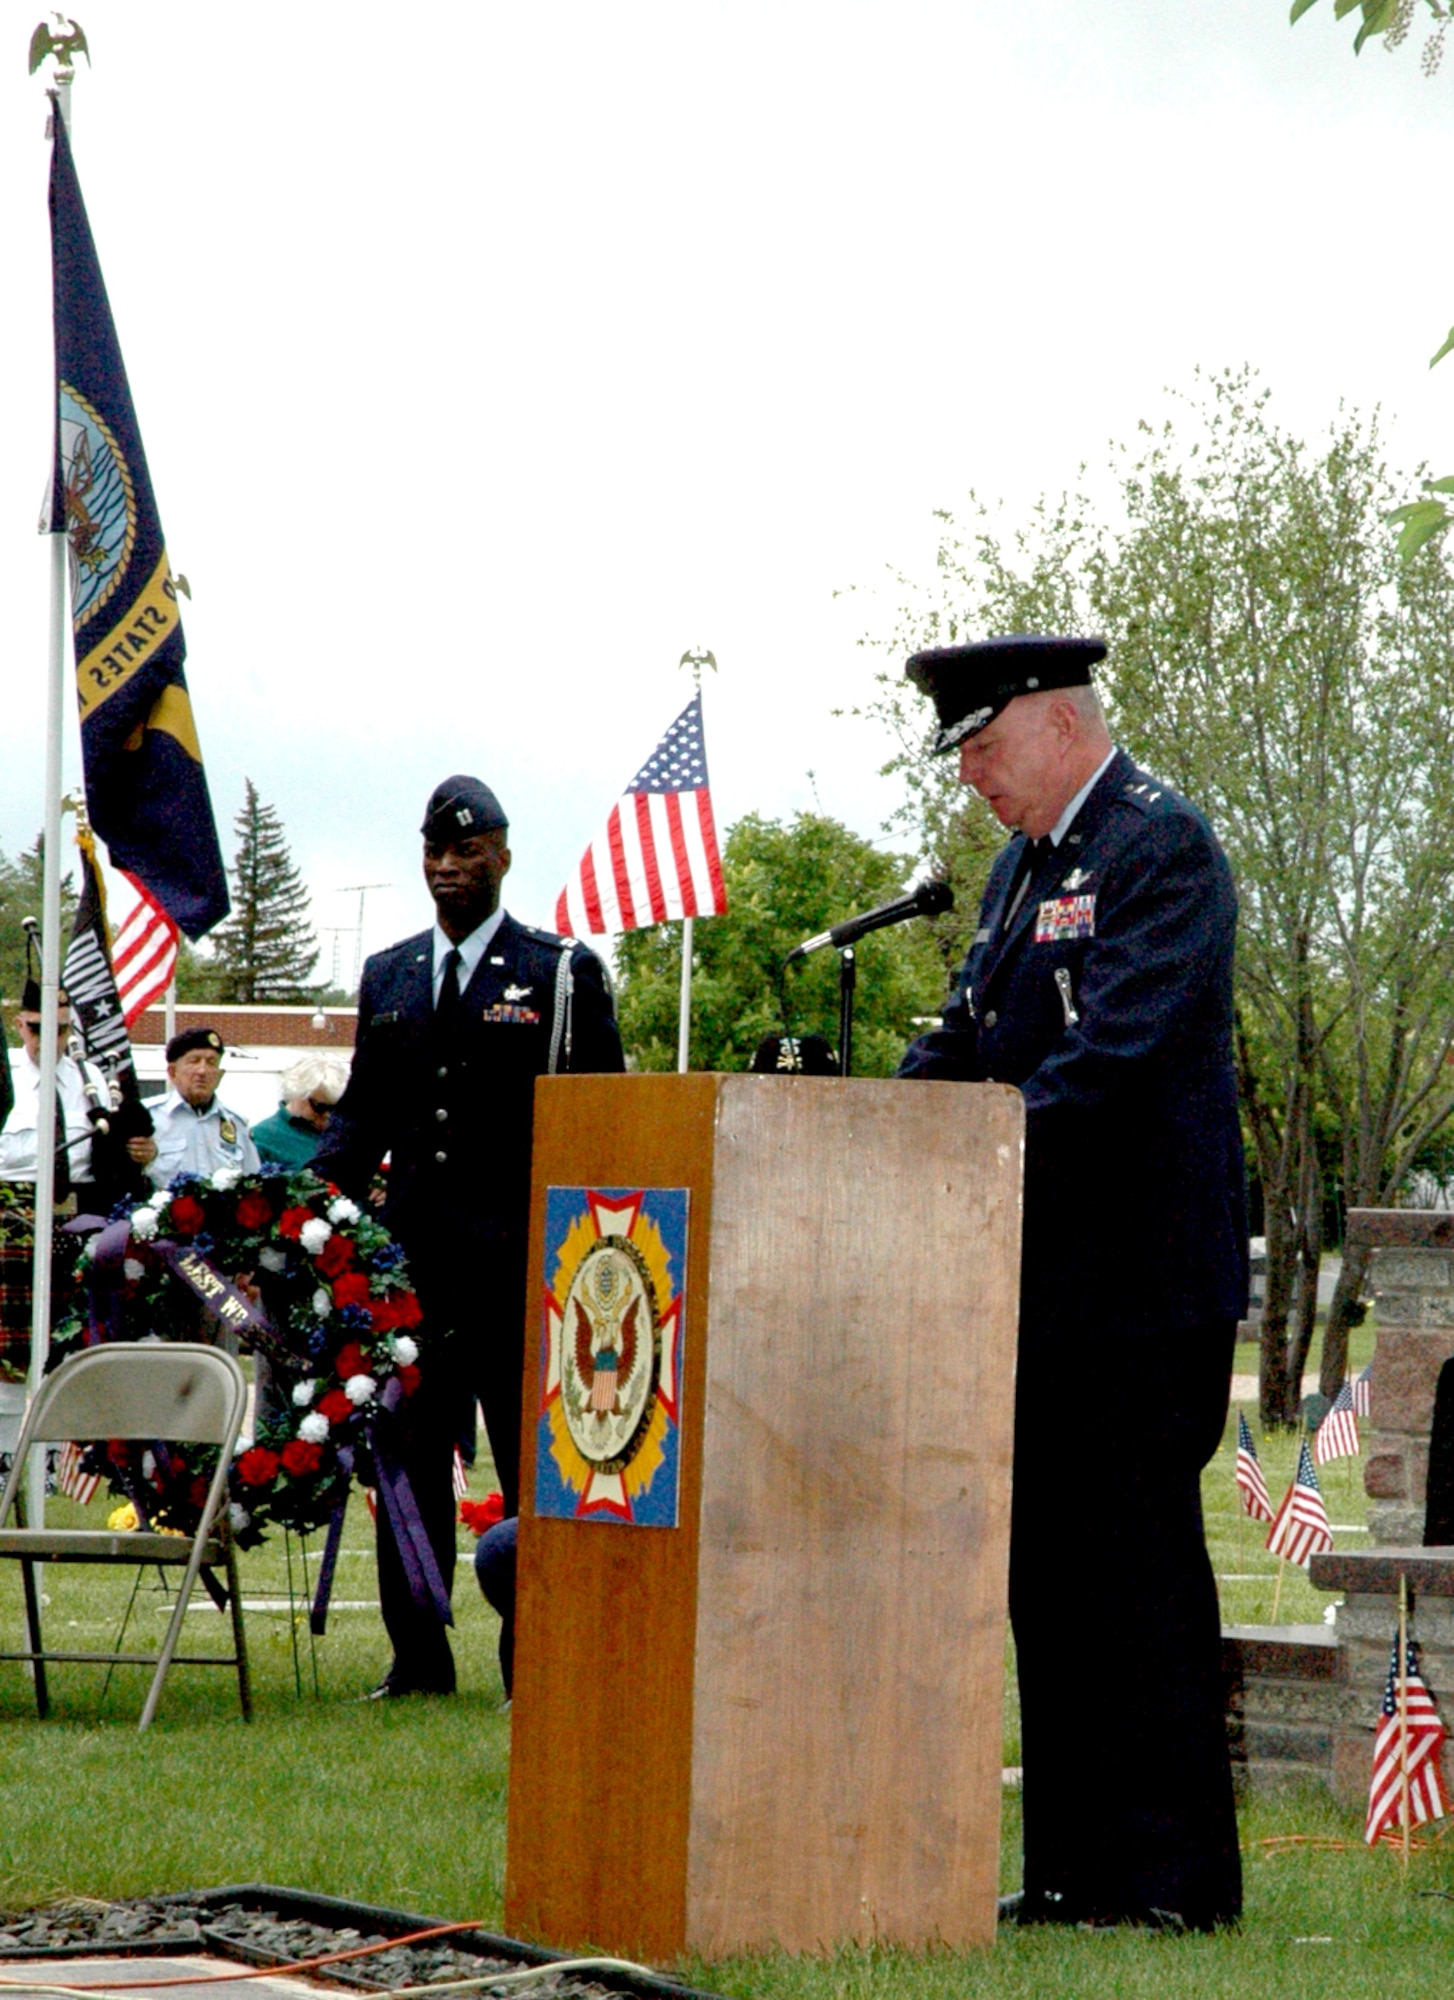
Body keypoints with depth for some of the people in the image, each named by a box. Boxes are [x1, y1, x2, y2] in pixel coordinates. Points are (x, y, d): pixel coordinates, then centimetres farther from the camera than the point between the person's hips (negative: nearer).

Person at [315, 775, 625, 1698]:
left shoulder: (567, 972, 4)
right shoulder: (388, 976, 16)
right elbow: (364, 1110, 18)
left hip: (523, 1254, -4)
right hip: (410, 1252, 4)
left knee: (533, 1463, -1)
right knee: (410, 1452, 5)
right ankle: (418, 1656, 11)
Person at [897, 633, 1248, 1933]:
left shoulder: (1164, 848, -11)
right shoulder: (1027, 862, 18)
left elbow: (1118, 1054, -21)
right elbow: (969, 1046, 18)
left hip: (1139, 1287, -9)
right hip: (1044, 1287, 10)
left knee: (1139, 1570, -6)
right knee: (1047, 1578, 11)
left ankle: (1173, 1876, -1)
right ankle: (1075, 1870, 16)